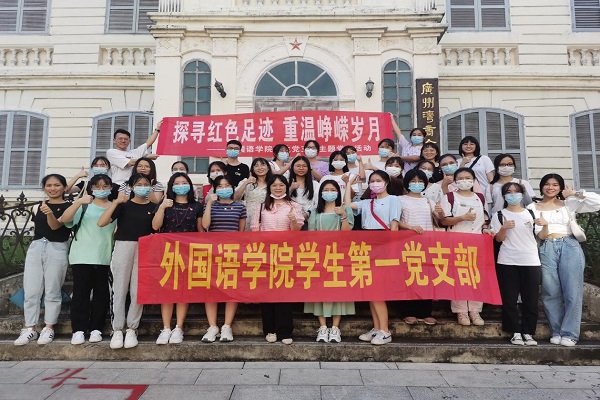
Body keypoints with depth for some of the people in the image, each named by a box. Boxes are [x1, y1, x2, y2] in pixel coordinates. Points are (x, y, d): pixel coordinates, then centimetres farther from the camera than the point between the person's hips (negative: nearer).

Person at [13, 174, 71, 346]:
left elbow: (55, 225, -19)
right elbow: (36, 227, 22)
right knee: (31, 291, 5)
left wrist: (50, 213, -38)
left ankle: (49, 329, 10)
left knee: (52, 292, 0)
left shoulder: (68, 207, -5)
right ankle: (29, 329, 13)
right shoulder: (40, 205, 12)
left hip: (56, 250, -5)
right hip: (35, 248, 5)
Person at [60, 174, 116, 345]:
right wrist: (79, 201, -23)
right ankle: (79, 330, 6)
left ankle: (96, 329, 13)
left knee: (102, 294, 4)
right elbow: (64, 219, -10)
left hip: (105, 258, 1)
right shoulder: (84, 205, 5)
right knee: (81, 292, 0)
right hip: (82, 257, -1)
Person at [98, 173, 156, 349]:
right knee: (118, 289, 1)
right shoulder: (124, 205, 4)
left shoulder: (153, 207, 8)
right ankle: (117, 330, 11)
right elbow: (101, 223, -8)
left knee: (138, 291, 2)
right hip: (123, 248, -1)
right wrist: (116, 202, -13)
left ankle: (132, 329, 14)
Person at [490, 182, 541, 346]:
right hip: (507, 262, -1)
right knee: (510, 299, -1)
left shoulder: (531, 213, 12)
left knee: (531, 299, 1)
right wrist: (504, 228, -18)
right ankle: (516, 332, 8)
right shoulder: (499, 215, 5)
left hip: (531, 261, 2)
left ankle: (528, 332, 10)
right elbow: (498, 239, 0)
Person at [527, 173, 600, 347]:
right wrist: (544, 225, -19)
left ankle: (569, 333, 6)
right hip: (547, 250, 0)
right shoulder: (533, 207, 10)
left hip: (570, 247, 0)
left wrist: (575, 193, 1)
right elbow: (541, 236, 2)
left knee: (572, 292, -3)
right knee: (551, 293, 1)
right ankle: (557, 332, 13)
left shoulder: (569, 204, 13)